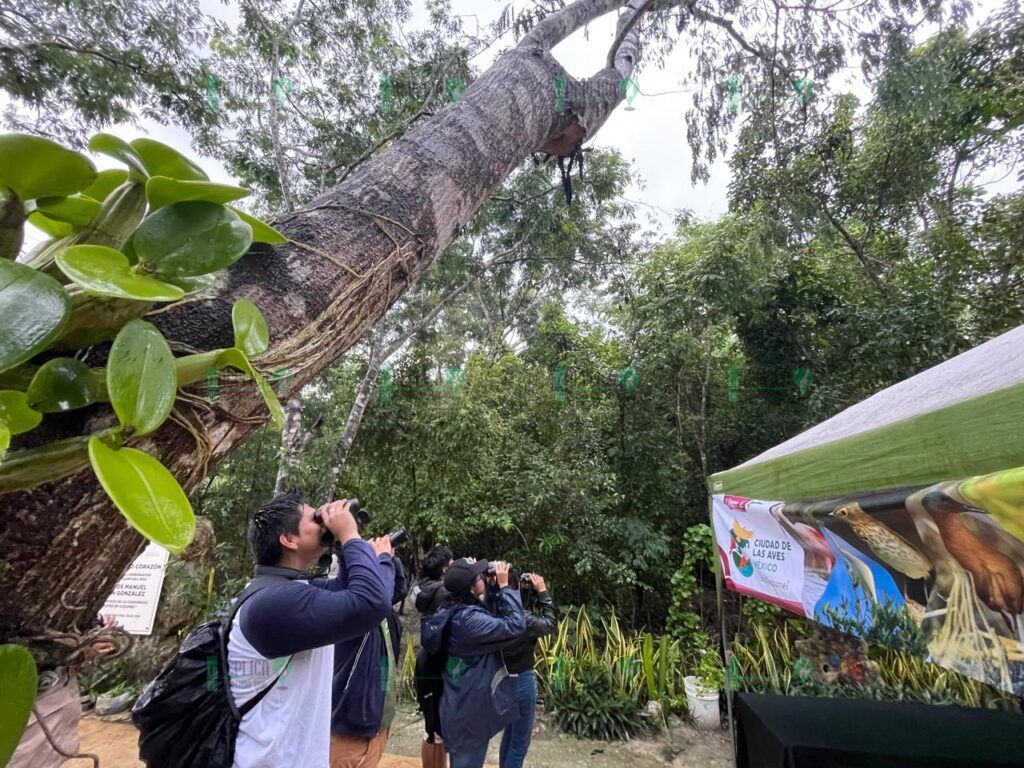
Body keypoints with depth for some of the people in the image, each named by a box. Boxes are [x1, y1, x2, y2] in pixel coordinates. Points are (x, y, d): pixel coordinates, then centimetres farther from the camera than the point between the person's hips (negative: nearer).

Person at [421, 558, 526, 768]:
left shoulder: (452, 611, -2)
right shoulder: (469, 619, -31)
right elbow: (515, 626, -30)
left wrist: (496, 588, 0)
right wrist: (504, 586, -24)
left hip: (461, 705, 9)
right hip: (471, 709, -9)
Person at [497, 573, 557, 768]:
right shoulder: (522, 618, -28)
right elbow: (551, 624, -11)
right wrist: (542, 592, -12)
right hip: (521, 682, -7)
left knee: (509, 733, 27)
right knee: (520, 742, 13)